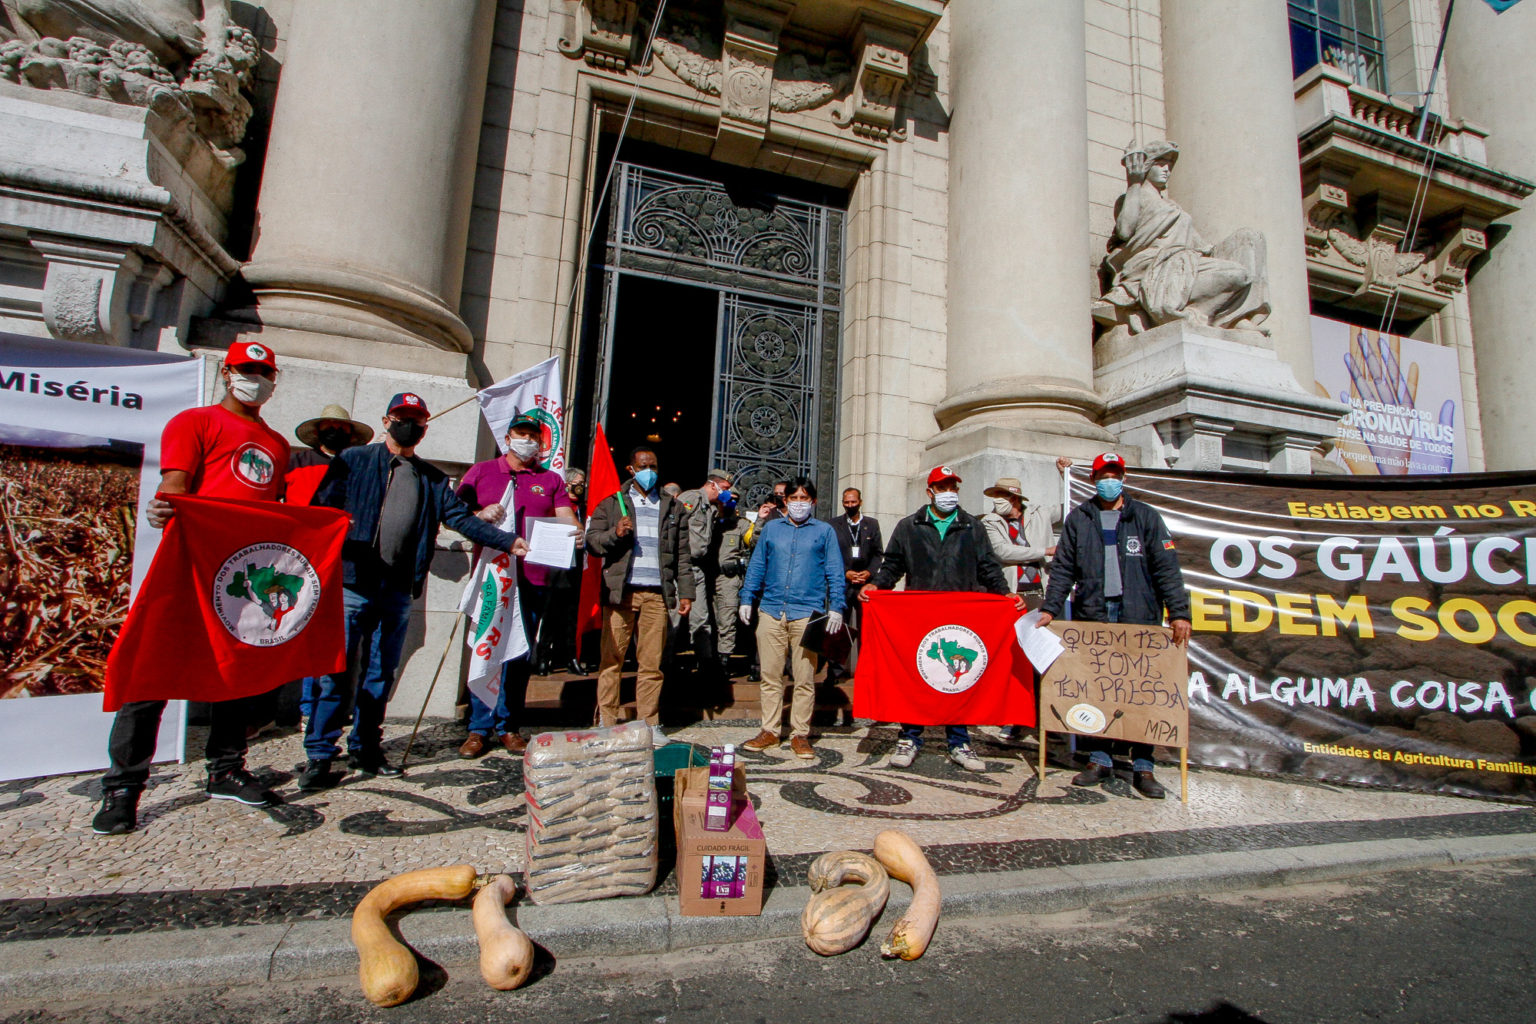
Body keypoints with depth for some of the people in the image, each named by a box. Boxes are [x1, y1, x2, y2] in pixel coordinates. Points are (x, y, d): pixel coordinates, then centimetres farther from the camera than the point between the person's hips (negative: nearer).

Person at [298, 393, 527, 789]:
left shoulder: (433, 479, 14)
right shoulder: (353, 461, 6)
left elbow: (462, 518, 6)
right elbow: (321, 508, 1)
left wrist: (508, 541, -6)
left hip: (398, 591, 4)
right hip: (351, 583, -3)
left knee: (381, 674, 11)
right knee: (339, 671, -3)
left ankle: (365, 748, 24)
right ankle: (319, 755, 9)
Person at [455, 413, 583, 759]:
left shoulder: (551, 480, 13)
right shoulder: (481, 471, 12)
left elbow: (567, 518, 2)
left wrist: (577, 533, -21)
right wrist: (480, 515, -11)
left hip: (532, 578, 1)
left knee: (521, 653, 6)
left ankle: (509, 726, 18)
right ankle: (479, 728, 14)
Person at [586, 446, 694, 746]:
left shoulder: (673, 507, 18)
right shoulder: (612, 504, 14)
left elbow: (682, 554, 16)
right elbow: (591, 541, 6)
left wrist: (685, 592, 10)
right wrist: (615, 533, -13)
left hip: (657, 594, 1)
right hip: (620, 592, -1)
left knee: (652, 663, 2)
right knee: (612, 659, -1)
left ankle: (650, 724, 11)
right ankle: (606, 723, 8)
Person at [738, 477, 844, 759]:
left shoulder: (824, 531, 10)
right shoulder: (771, 529, 14)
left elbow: (835, 573, 7)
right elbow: (756, 566, 14)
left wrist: (836, 607, -2)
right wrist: (746, 599, 7)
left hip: (807, 613, -2)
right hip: (771, 611, 2)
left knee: (805, 677, 1)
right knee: (770, 674, 5)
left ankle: (800, 734, 13)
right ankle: (770, 730, 17)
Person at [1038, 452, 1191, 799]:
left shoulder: (1146, 517, 8)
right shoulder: (1078, 519, 12)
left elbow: (1166, 567, 1)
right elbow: (1063, 568, 7)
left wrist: (1179, 613, -9)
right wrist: (1050, 608, -4)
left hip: (1139, 615, -1)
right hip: (1091, 614, 1)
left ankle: (1143, 766, 9)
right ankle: (1100, 759, 14)